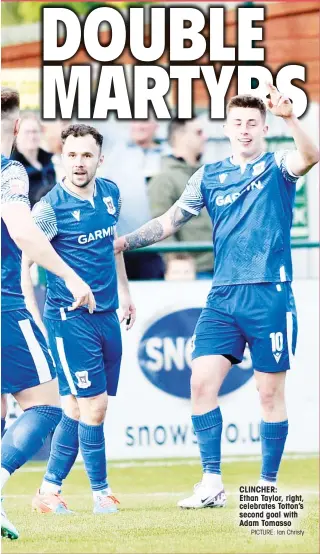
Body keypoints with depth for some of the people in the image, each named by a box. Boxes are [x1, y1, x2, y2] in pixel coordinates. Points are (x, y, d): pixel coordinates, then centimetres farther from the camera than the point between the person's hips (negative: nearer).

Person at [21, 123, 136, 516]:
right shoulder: (50, 207, -13)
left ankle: (49, 490, 18)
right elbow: (24, 263, -11)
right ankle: (101, 493, 6)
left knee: (77, 408, 9)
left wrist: (124, 291, 25)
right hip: (70, 317, -6)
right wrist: (34, 318, -16)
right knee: (94, 405, -7)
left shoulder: (110, 193, 6)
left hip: (107, 316, 7)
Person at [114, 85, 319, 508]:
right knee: (202, 381, -6)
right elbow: (171, 221, 16)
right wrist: (123, 242, 8)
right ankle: (211, 484, -1)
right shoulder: (210, 176, 12)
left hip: (270, 295, -4)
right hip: (223, 297, 4)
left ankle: (269, 484, 11)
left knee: (270, 391, 1)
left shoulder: (277, 167, 1)